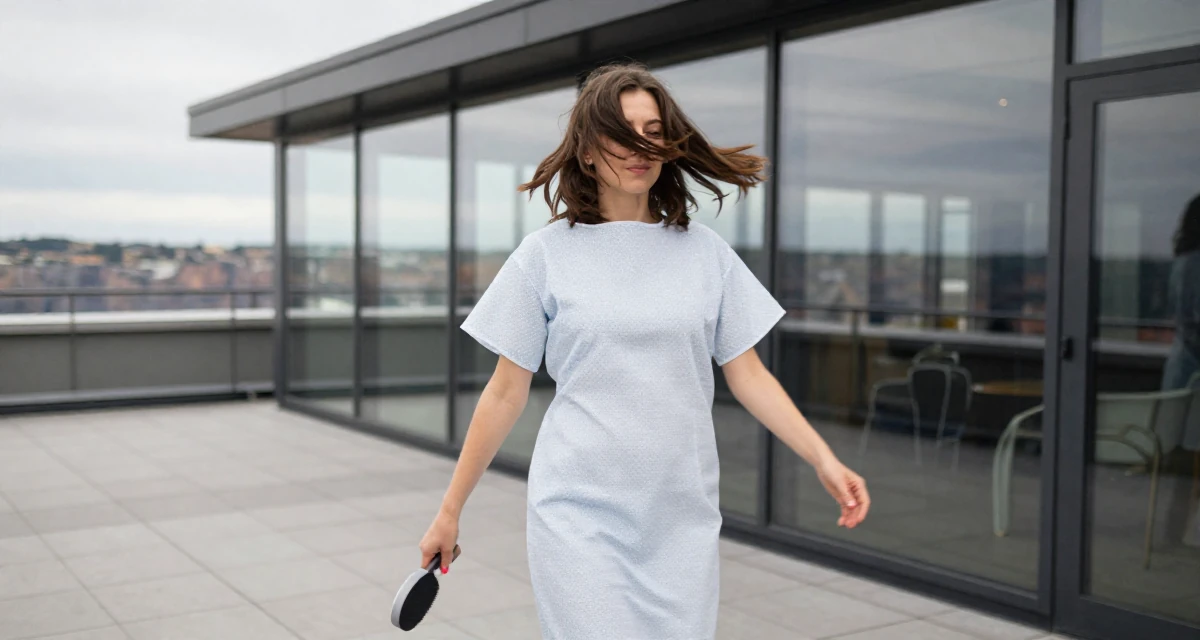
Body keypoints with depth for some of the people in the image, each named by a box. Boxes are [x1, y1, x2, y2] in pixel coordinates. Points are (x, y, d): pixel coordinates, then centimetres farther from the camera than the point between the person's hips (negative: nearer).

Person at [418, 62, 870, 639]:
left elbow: (747, 375, 8)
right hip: (577, 517, -2)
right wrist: (450, 511, 5)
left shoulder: (706, 251, 6)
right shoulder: (547, 254, -1)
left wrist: (823, 460, -4)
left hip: (683, 521, 3)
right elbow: (506, 394, 3)